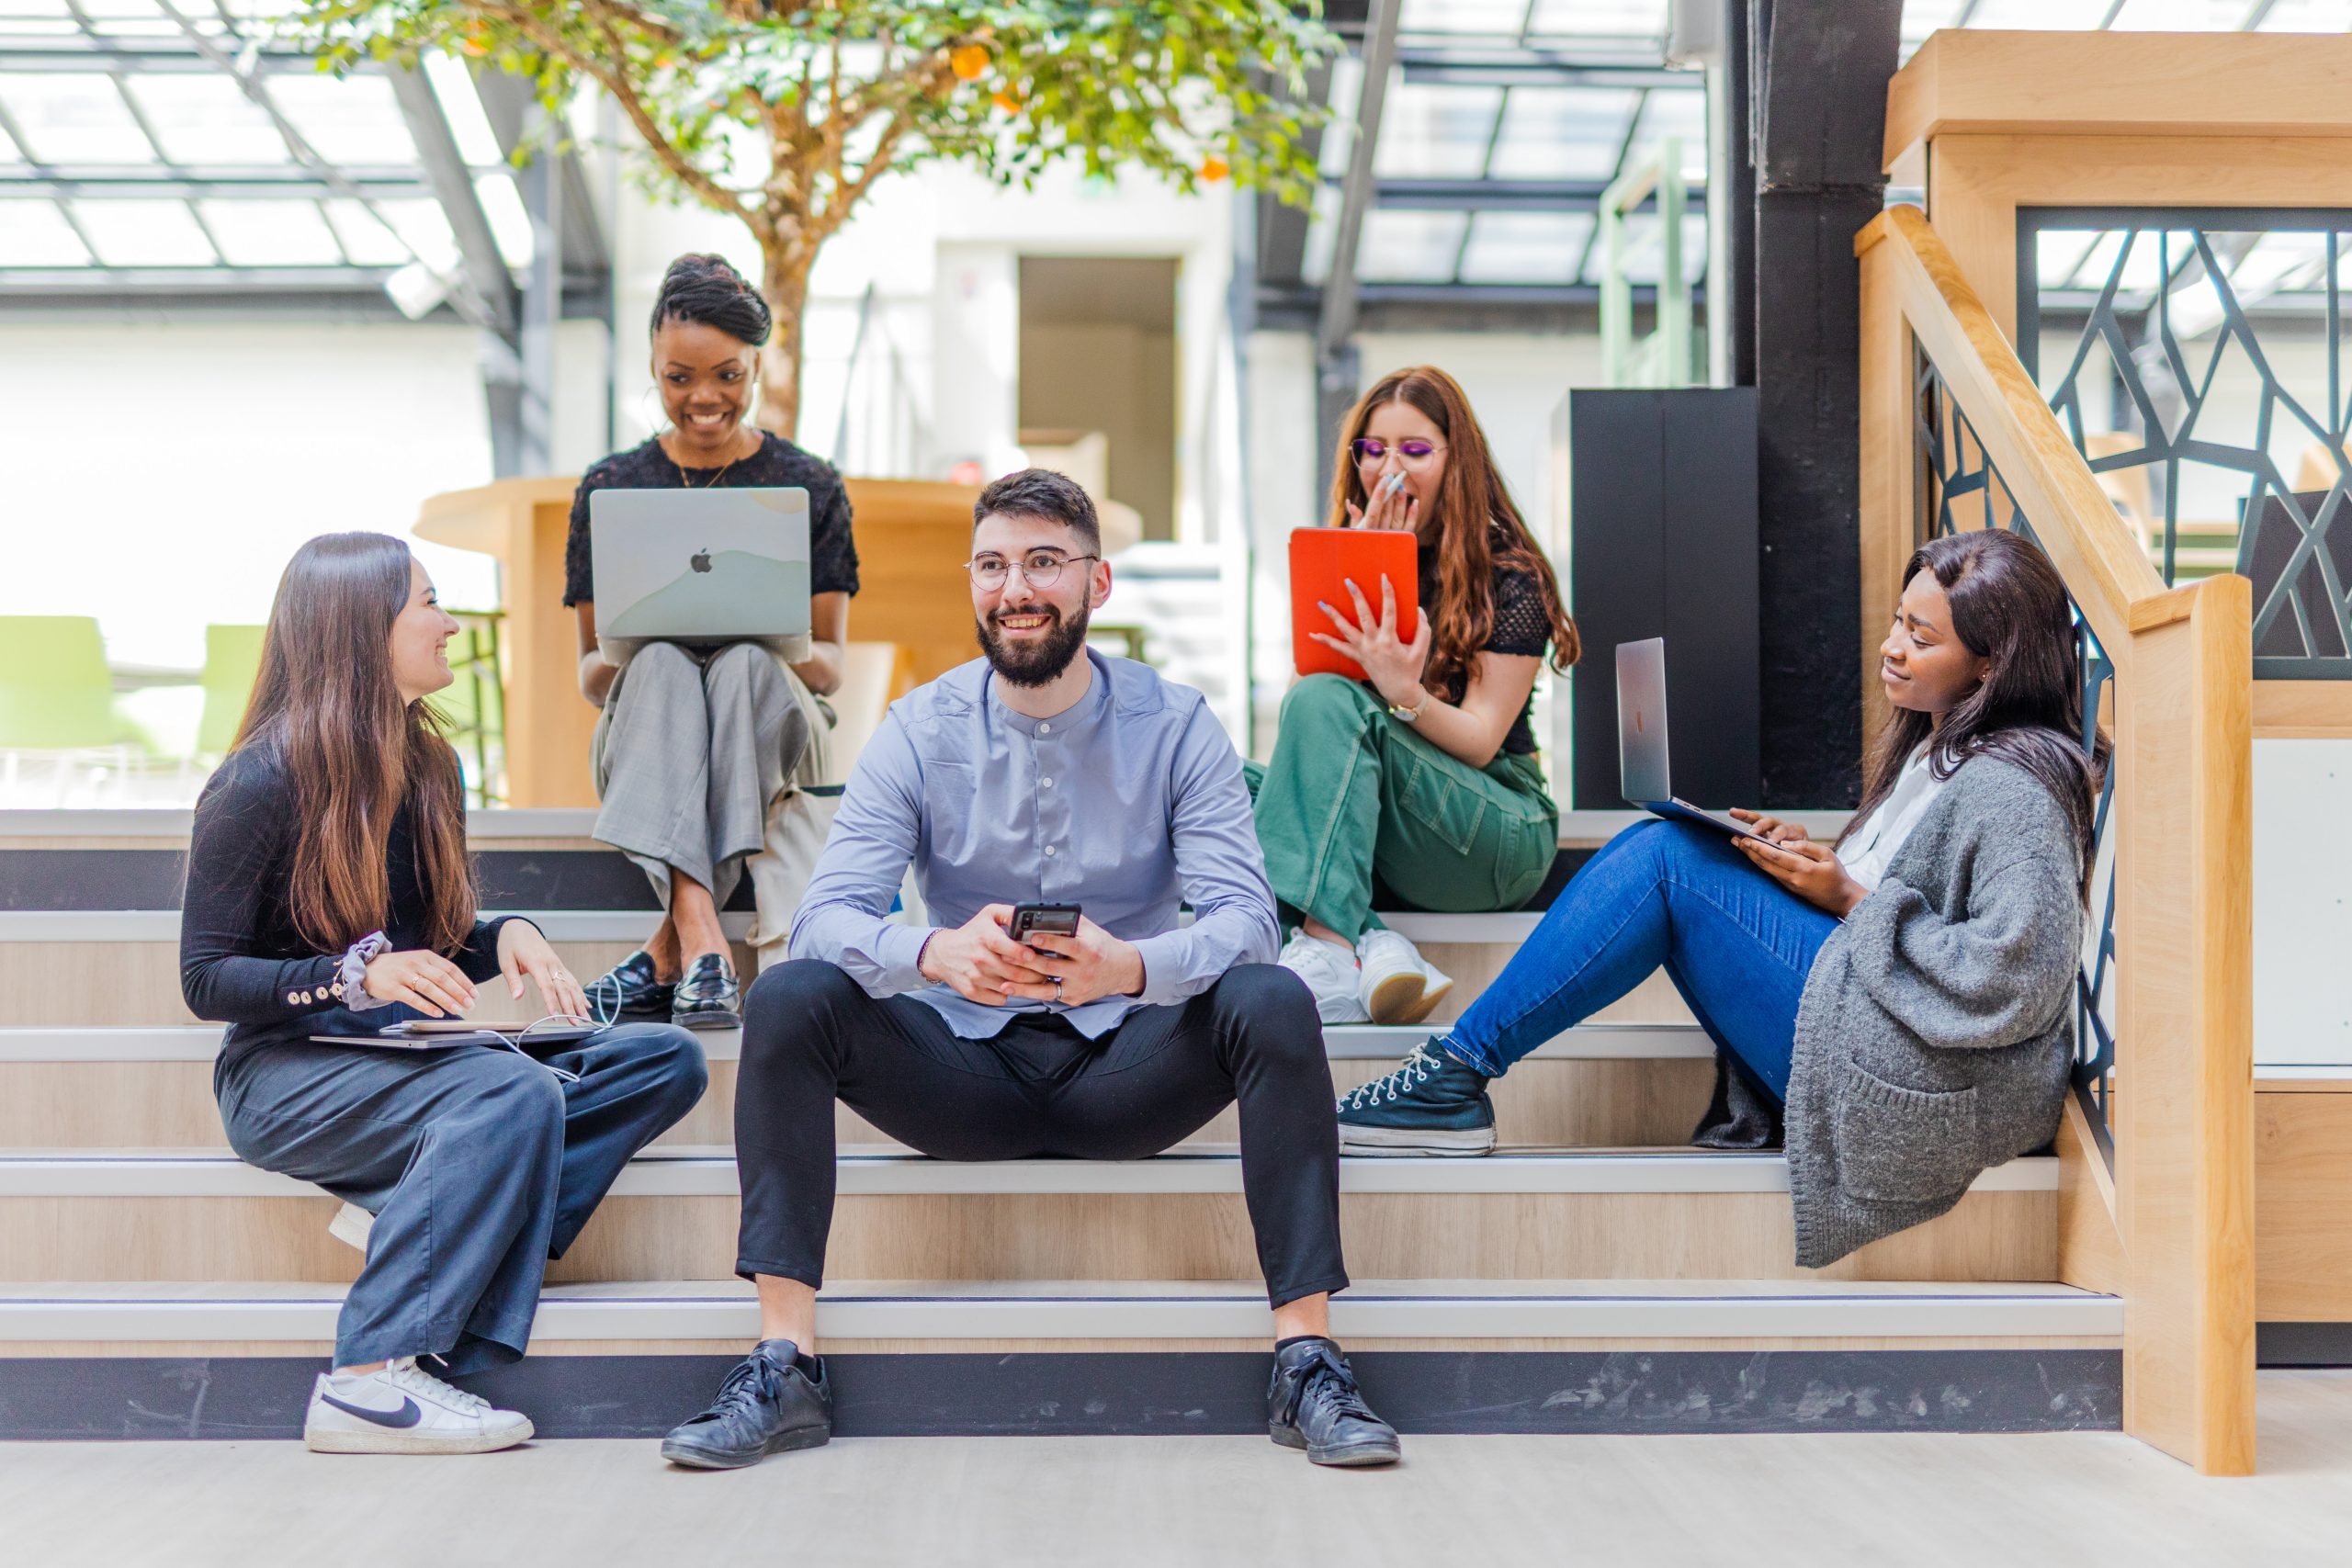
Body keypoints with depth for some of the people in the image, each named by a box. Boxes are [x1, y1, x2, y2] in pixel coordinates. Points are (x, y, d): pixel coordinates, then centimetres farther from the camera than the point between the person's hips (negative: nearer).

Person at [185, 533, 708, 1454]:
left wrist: (505, 936, -4)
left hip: (405, 1059, 7)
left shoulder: (428, 768, 13)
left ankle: (409, 1211, -23)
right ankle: (368, 1383, -35)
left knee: (665, 1060, -13)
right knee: (513, 1091, -35)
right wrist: (359, 975, -26)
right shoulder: (258, 786, -9)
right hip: (286, 1074, -7)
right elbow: (206, 981, -10)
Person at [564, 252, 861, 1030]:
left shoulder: (811, 486, 6)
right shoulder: (608, 489, 8)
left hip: (773, 732, 0)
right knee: (662, 664, -33)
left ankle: (669, 951, -37)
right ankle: (704, 949, -49)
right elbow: (588, 672, 8)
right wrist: (619, 661, -17)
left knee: (746, 664, -34)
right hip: (639, 739, 1)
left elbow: (832, 664, 4)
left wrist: (800, 657, -20)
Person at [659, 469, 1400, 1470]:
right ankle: (783, 1368, -23)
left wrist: (1128, 966, -38)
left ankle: (1305, 1361, -24)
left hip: (1126, 1068, -1)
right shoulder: (919, 732, -1)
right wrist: (936, 954, -36)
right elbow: (825, 915, -12)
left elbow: (1244, 916, -15)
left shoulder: (1174, 725, -3)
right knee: (789, 998, -23)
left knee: (1274, 1003, -29)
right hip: (968, 1069, 1)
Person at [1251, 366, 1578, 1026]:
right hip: (1363, 835, 5)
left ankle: (1326, 954, -40)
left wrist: (1406, 694, -30)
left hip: (1498, 834, -5)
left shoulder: (1510, 575, -3)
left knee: (1328, 704, -29)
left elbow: (1479, 739, -10)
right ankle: (1369, 949, -36)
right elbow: (1308, 679, -3)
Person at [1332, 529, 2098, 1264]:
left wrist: (1851, 900, -17)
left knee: (1669, 860, -16)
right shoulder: (1936, 745, 14)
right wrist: (1812, 862, 3)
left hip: (1920, 1088, -10)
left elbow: (2015, 984, -22)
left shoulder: (2012, 789, -16)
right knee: (1660, 853, 2)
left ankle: (1461, 1064, -11)